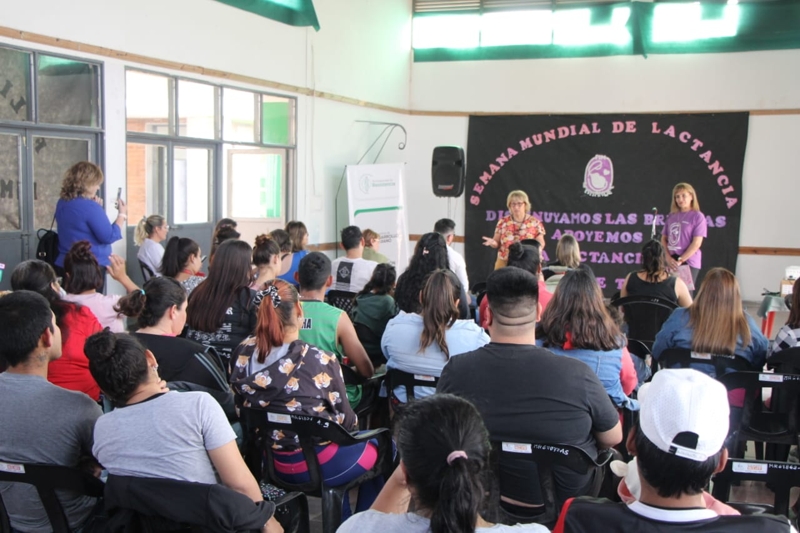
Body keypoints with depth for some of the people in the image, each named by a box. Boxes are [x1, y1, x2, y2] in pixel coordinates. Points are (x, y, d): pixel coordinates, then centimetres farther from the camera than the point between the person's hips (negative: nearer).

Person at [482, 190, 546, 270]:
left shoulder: (535, 222, 2)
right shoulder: (503, 222, 4)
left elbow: (541, 243, 7)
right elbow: (497, 243, 9)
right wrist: (493, 243, -14)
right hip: (504, 264, 1)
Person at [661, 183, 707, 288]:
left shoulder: (697, 216, -3)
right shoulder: (671, 216, 11)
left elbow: (696, 243, -10)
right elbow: (663, 239, 9)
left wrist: (680, 260, -14)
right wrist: (668, 258, -6)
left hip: (688, 263, -4)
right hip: (671, 263, 4)